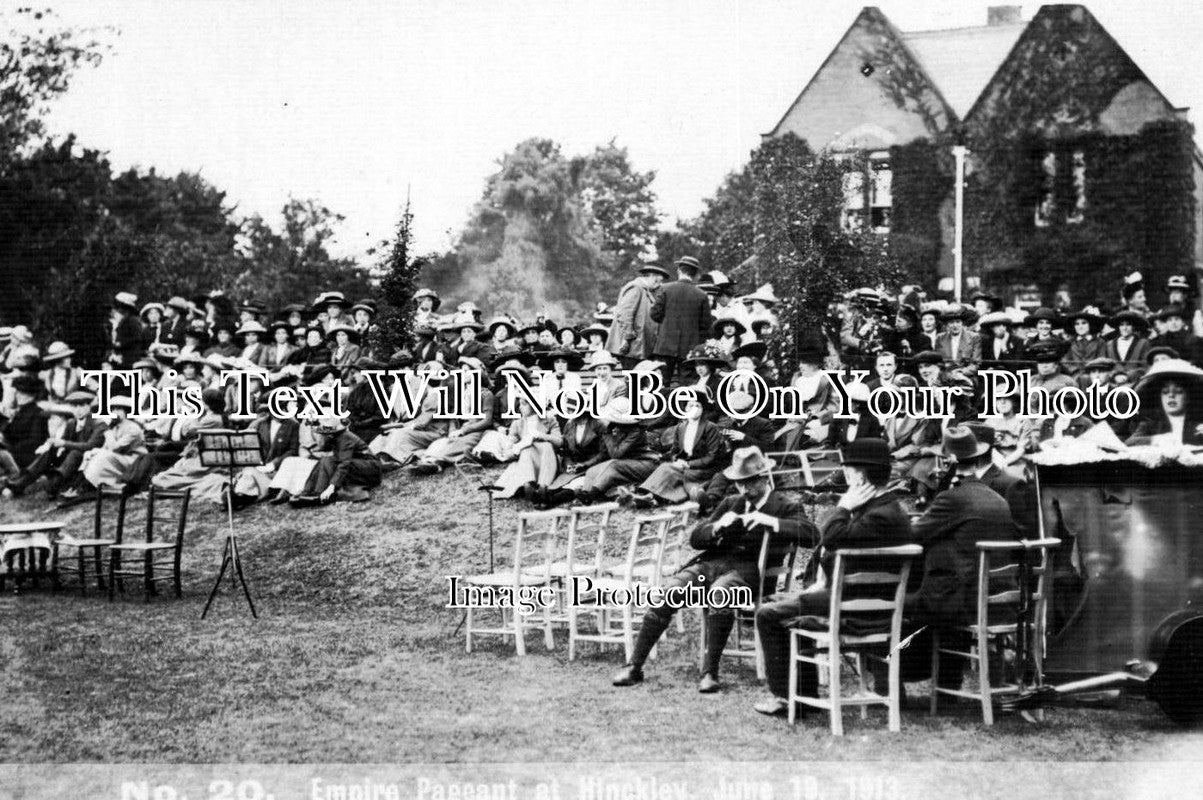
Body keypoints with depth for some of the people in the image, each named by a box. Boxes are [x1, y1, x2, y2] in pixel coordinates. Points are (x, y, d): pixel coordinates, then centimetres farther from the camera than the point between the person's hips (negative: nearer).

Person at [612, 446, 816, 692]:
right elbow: (695, 539, 20)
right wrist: (717, 526, -2)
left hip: (749, 570, -5)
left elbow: (811, 535, -9)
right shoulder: (730, 504, 26)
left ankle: (710, 672, -32)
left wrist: (770, 521, -19)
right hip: (712, 563, 5)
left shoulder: (786, 507, 10)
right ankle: (634, 667, -16)